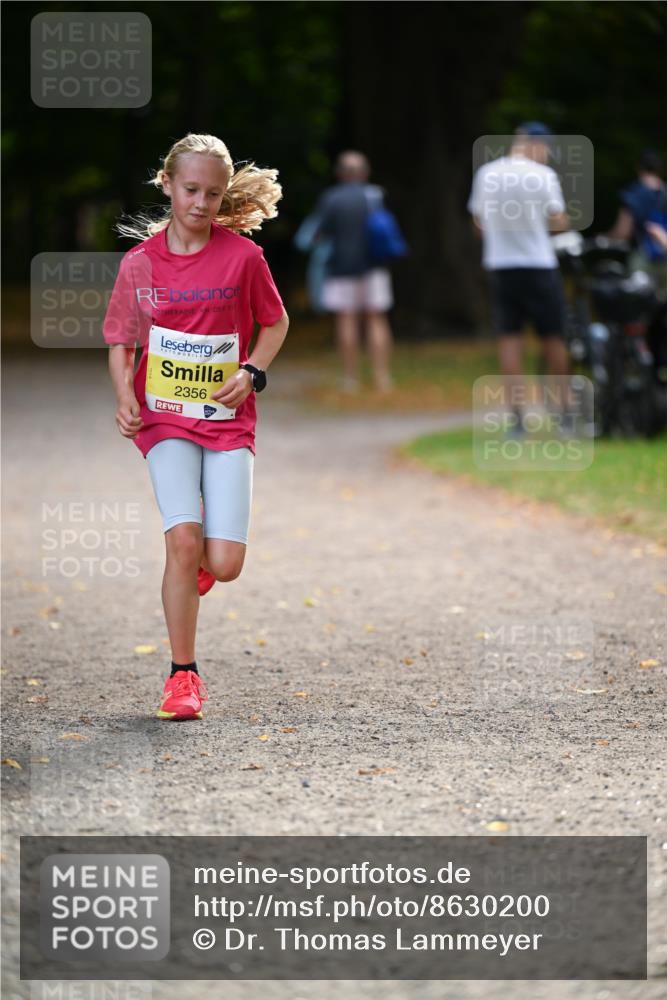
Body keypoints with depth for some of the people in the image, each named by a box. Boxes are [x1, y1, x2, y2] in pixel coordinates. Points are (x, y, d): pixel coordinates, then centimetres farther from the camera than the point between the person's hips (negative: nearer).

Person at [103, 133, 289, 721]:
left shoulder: (242, 255, -3)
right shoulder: (140, 263, 0)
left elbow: (276, 323, 11)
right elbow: (121, 342, 11)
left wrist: (251, 373, -6)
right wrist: (126, 401, -5)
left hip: (228, 420, 0)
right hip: (165, 418, 0)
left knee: (225, 563, -10)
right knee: (184, 540, -19)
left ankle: (199, 564, 31)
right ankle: (184, 677, -4)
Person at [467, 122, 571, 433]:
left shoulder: (486, 174, 3)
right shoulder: (543, 175, -9)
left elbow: (479, 221, 10)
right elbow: (558, 222, -8)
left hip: (500, 266, 3)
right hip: (539, 265, -3)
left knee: (508, 340, 3)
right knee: (553, 338, 9)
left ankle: (516, 416, -2)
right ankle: (564, 409, 14)